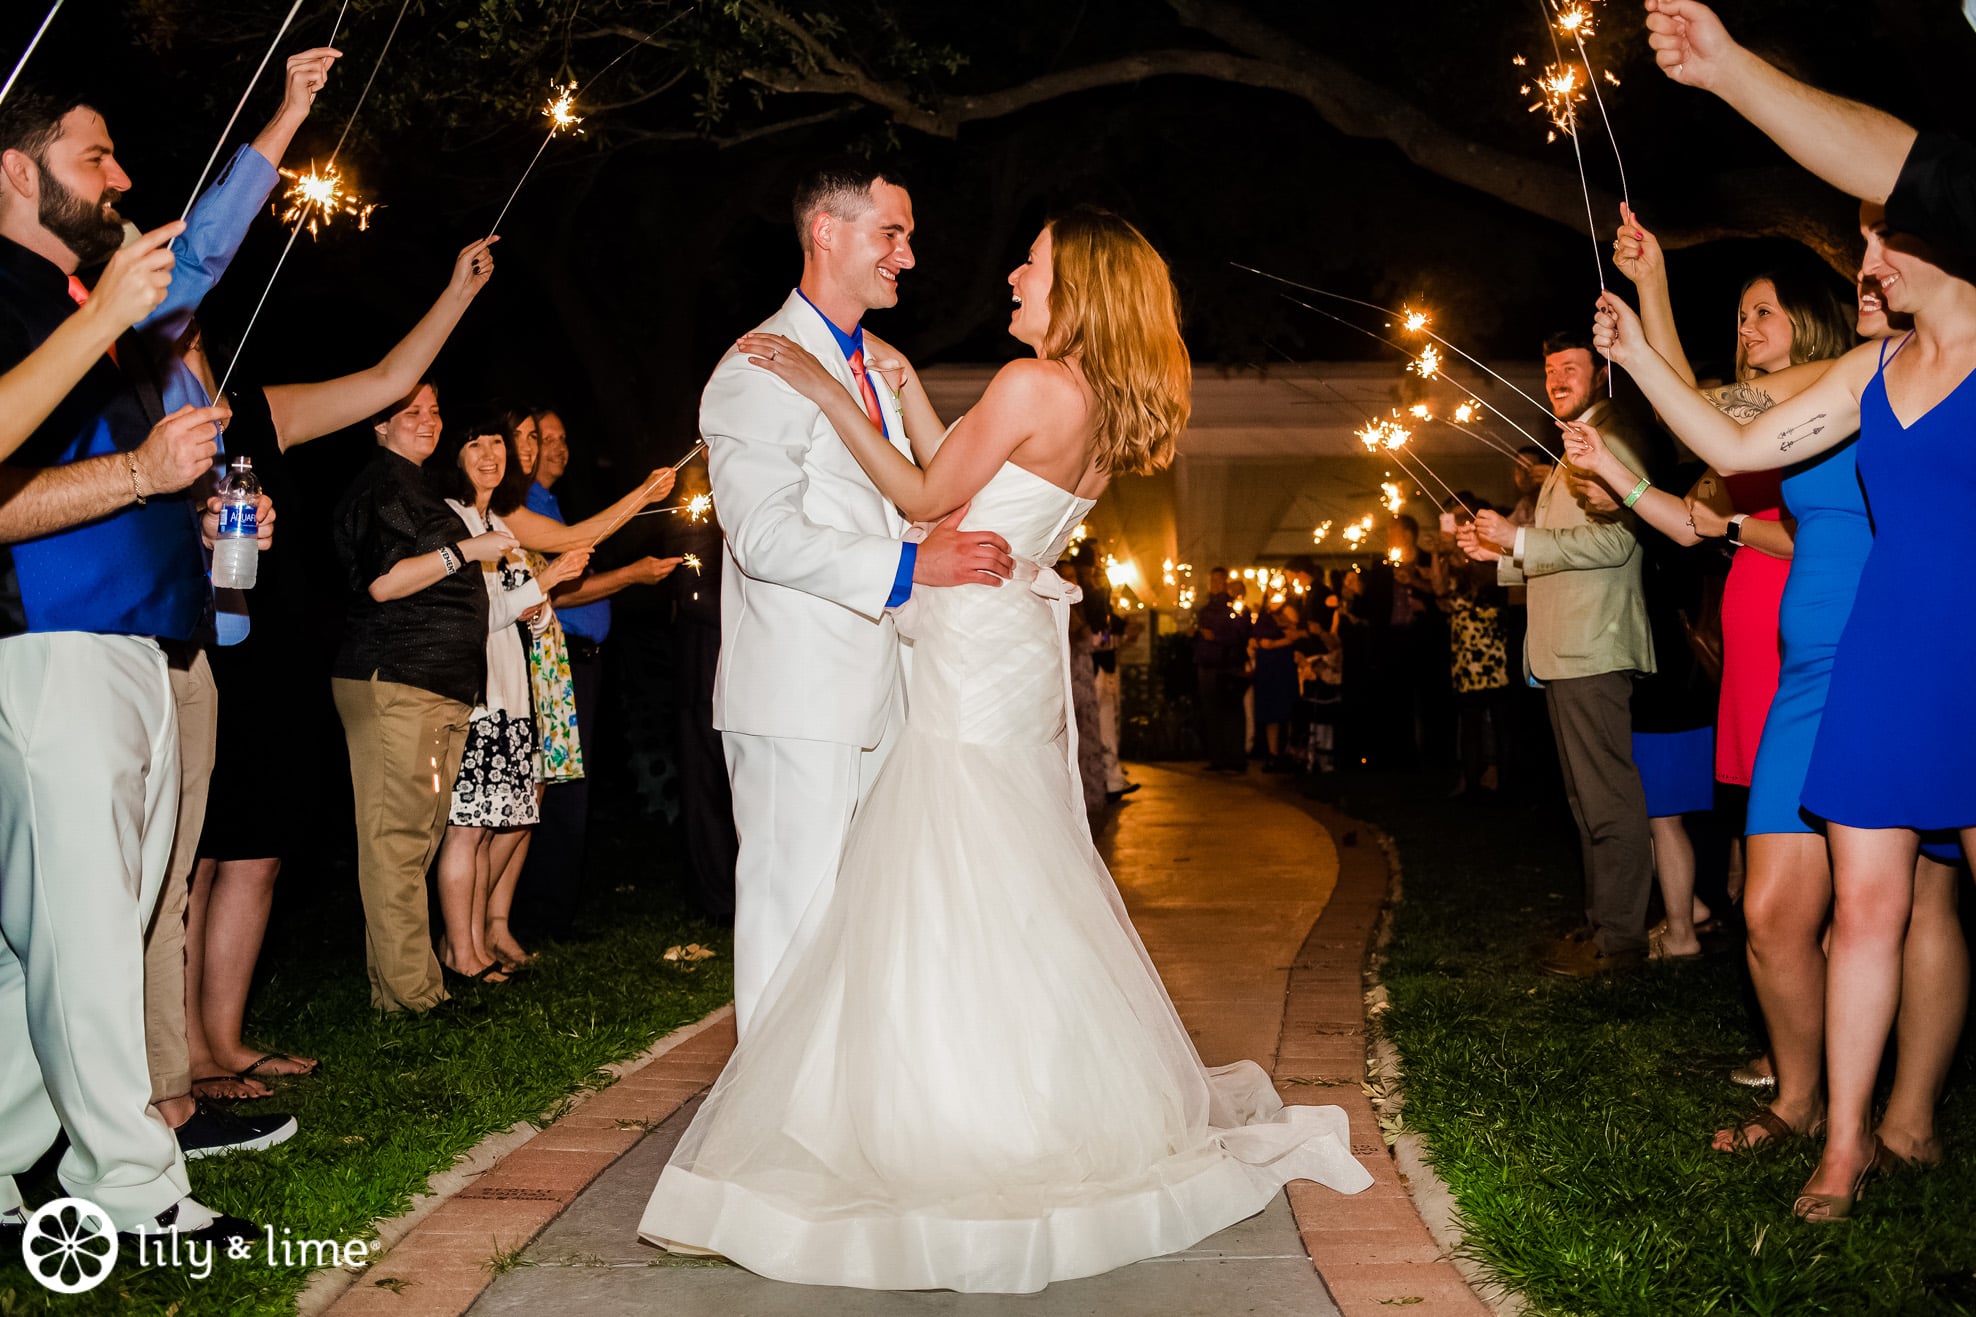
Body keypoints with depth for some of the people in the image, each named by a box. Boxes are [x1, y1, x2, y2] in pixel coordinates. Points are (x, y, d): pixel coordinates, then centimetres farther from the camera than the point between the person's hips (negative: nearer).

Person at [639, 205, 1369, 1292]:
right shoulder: (1103, 406, 12)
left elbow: (928, 499, -10)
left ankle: (973, 1136, 9)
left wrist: (830, 393, -7)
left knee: (947, 907, -2)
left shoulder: (1031, 384, -15)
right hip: (1015, 661, 10)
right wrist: (903, 386, 19)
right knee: (1012, 901, 17)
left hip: (975, 666, -10)